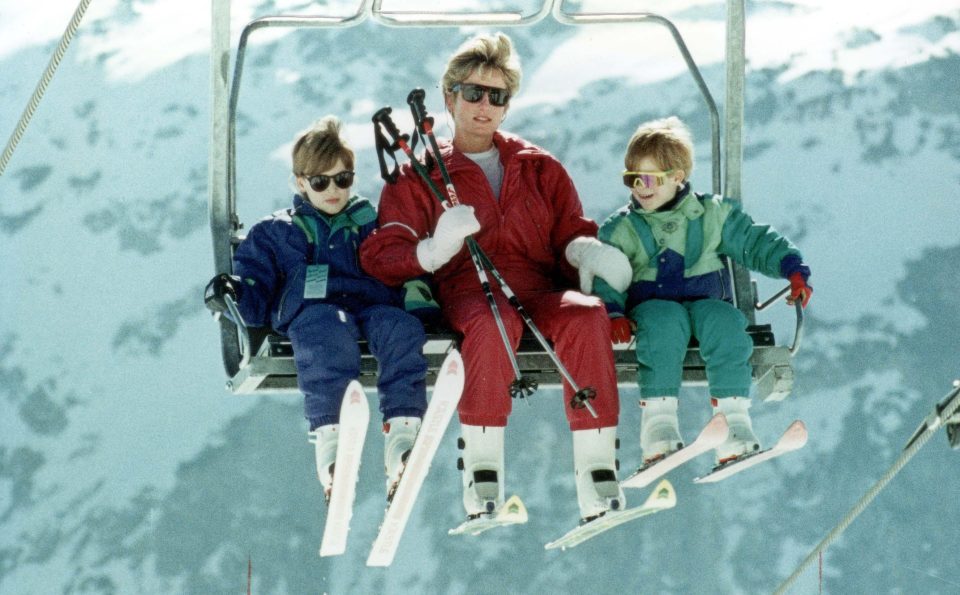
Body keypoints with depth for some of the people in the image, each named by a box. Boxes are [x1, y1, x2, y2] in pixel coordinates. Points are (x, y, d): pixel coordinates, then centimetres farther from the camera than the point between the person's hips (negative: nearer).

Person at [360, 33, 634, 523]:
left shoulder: (541, 169, 26)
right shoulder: (420, 177, 19)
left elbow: (571, 234, 20)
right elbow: (380, 255, 7)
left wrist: (583, 250, -6)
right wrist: (434, 250, -14)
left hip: (540, 292, 2)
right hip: (468, 292, -2)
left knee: (586, 315, -34)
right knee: (494, 321, -40)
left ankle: (596, 474, -40)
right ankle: (481, 471, -39)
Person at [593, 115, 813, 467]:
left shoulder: (713, 214, 12)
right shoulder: (621, 230, 11)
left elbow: (756, 243, 11)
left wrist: (793, 269, -3)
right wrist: (612, 313, -15)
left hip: (706, 300, 1)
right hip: (652, 303, -1)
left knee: (724, 321, -35)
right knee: (665, 322, -38)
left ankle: (733, 424, -39)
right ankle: (657, 423, -44)